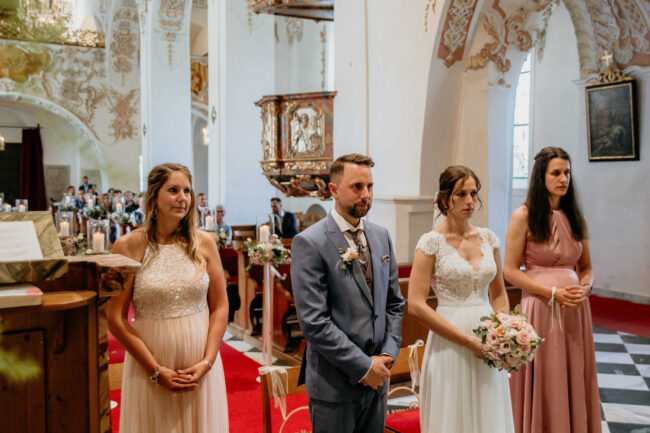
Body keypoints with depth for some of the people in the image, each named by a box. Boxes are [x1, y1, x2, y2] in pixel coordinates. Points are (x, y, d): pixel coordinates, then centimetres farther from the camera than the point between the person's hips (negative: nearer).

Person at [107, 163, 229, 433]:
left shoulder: (204, 244, 1)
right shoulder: (129, 246, -6)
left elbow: (220, 307, 3)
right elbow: (116, 319, -7)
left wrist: (207, 362, -7)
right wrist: (156, 371, -10)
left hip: (200, 367, 2)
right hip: (149, 367, -2)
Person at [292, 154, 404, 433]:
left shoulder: (381, 236, 7)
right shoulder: (309, 243, -14)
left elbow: (394, 303, 12)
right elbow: (313, 322, -18)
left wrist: (389, 353, -2)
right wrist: (363, 366, -15)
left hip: (377, 378, 6)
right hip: (335, 385, -6)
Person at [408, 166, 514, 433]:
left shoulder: (488, 238, 6)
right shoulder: (431, 242, -9)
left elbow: (499, 293, 15)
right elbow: (416, 305, -14)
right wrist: (468, 341, -15)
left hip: (487, 346, 5)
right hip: (450, 344, -5)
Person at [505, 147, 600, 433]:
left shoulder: (575, 218, 10)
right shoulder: (524, 217, -5)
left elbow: (586, 267, 16)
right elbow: (510, 271, -8)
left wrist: (585, 288, -5)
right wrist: (553, 292, -15)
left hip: (575, 310, 5)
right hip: (540, 309, -4)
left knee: (574, 385, 11)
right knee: (543, 387, 4)